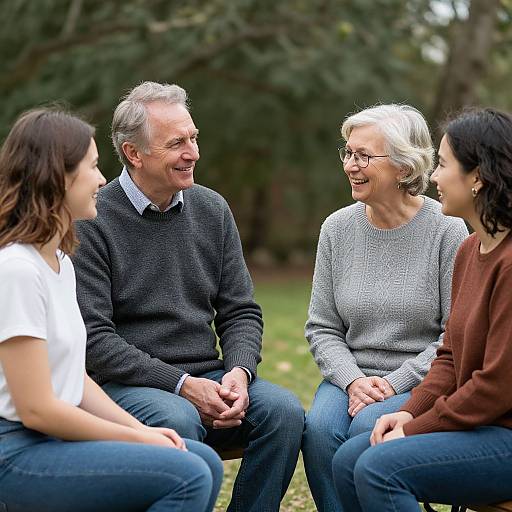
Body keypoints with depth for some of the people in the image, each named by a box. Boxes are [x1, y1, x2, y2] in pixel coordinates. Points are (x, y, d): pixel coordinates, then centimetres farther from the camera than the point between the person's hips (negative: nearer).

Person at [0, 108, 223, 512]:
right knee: (188, 476, -20)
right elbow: (37, 409, -19)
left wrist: (141, 428, 1)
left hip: (57, 435, 9)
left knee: (206, 463, 1)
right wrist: (138, 438, -11)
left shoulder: (61, 261, 12)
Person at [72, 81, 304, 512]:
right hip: (126, 382, -5)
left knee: (284, 410, -20)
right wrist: (182, 384, -18)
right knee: (178, 420, -35)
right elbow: (93, 338, -13)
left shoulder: (212, 209, 9)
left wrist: (239, 371, -9)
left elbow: (241, 311, 11)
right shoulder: (91, 222, -7)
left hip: (207, 377, 5)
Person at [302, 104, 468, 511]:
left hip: (424, 382, -3)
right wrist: (353, 380, -10)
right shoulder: (338, 228, 5)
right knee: (319, 428, -26)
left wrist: (395, 383, -16)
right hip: (351, 376, 3)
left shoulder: (447, 231, -7)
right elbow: (322, 328, 8)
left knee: (368, 427, -30)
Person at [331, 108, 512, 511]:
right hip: (476, 423, 9)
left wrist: (416, 428, -12)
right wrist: (410, 412, 0)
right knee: (348, 460, -2)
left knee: (380, 468, -21)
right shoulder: (469, 251, 11)